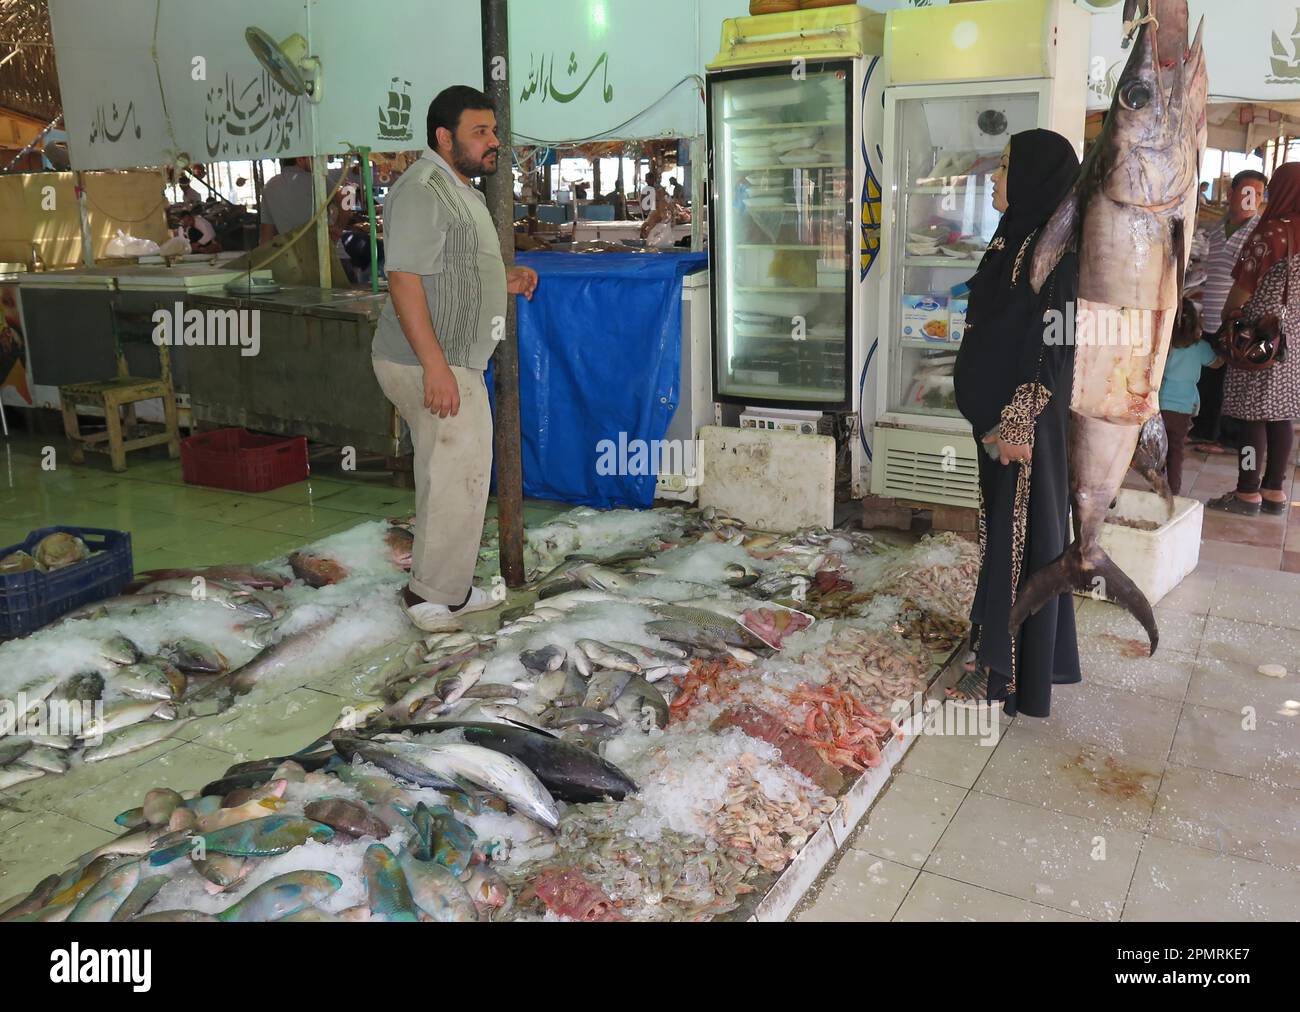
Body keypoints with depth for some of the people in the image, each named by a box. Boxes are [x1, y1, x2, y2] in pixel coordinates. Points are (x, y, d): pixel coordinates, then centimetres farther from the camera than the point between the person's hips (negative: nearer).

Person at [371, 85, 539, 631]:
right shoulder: (421, 191, -15)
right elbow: (404, 280, -23)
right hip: (430, 364, -11)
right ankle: (436, 595, 6)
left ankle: (446, 590, 26)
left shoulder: (460, 188, 18)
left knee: (449, 476, 15)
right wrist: (435, 367, -28)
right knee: (458, 477, -7)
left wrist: (504, 281, 13)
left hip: (452, 362, 11)